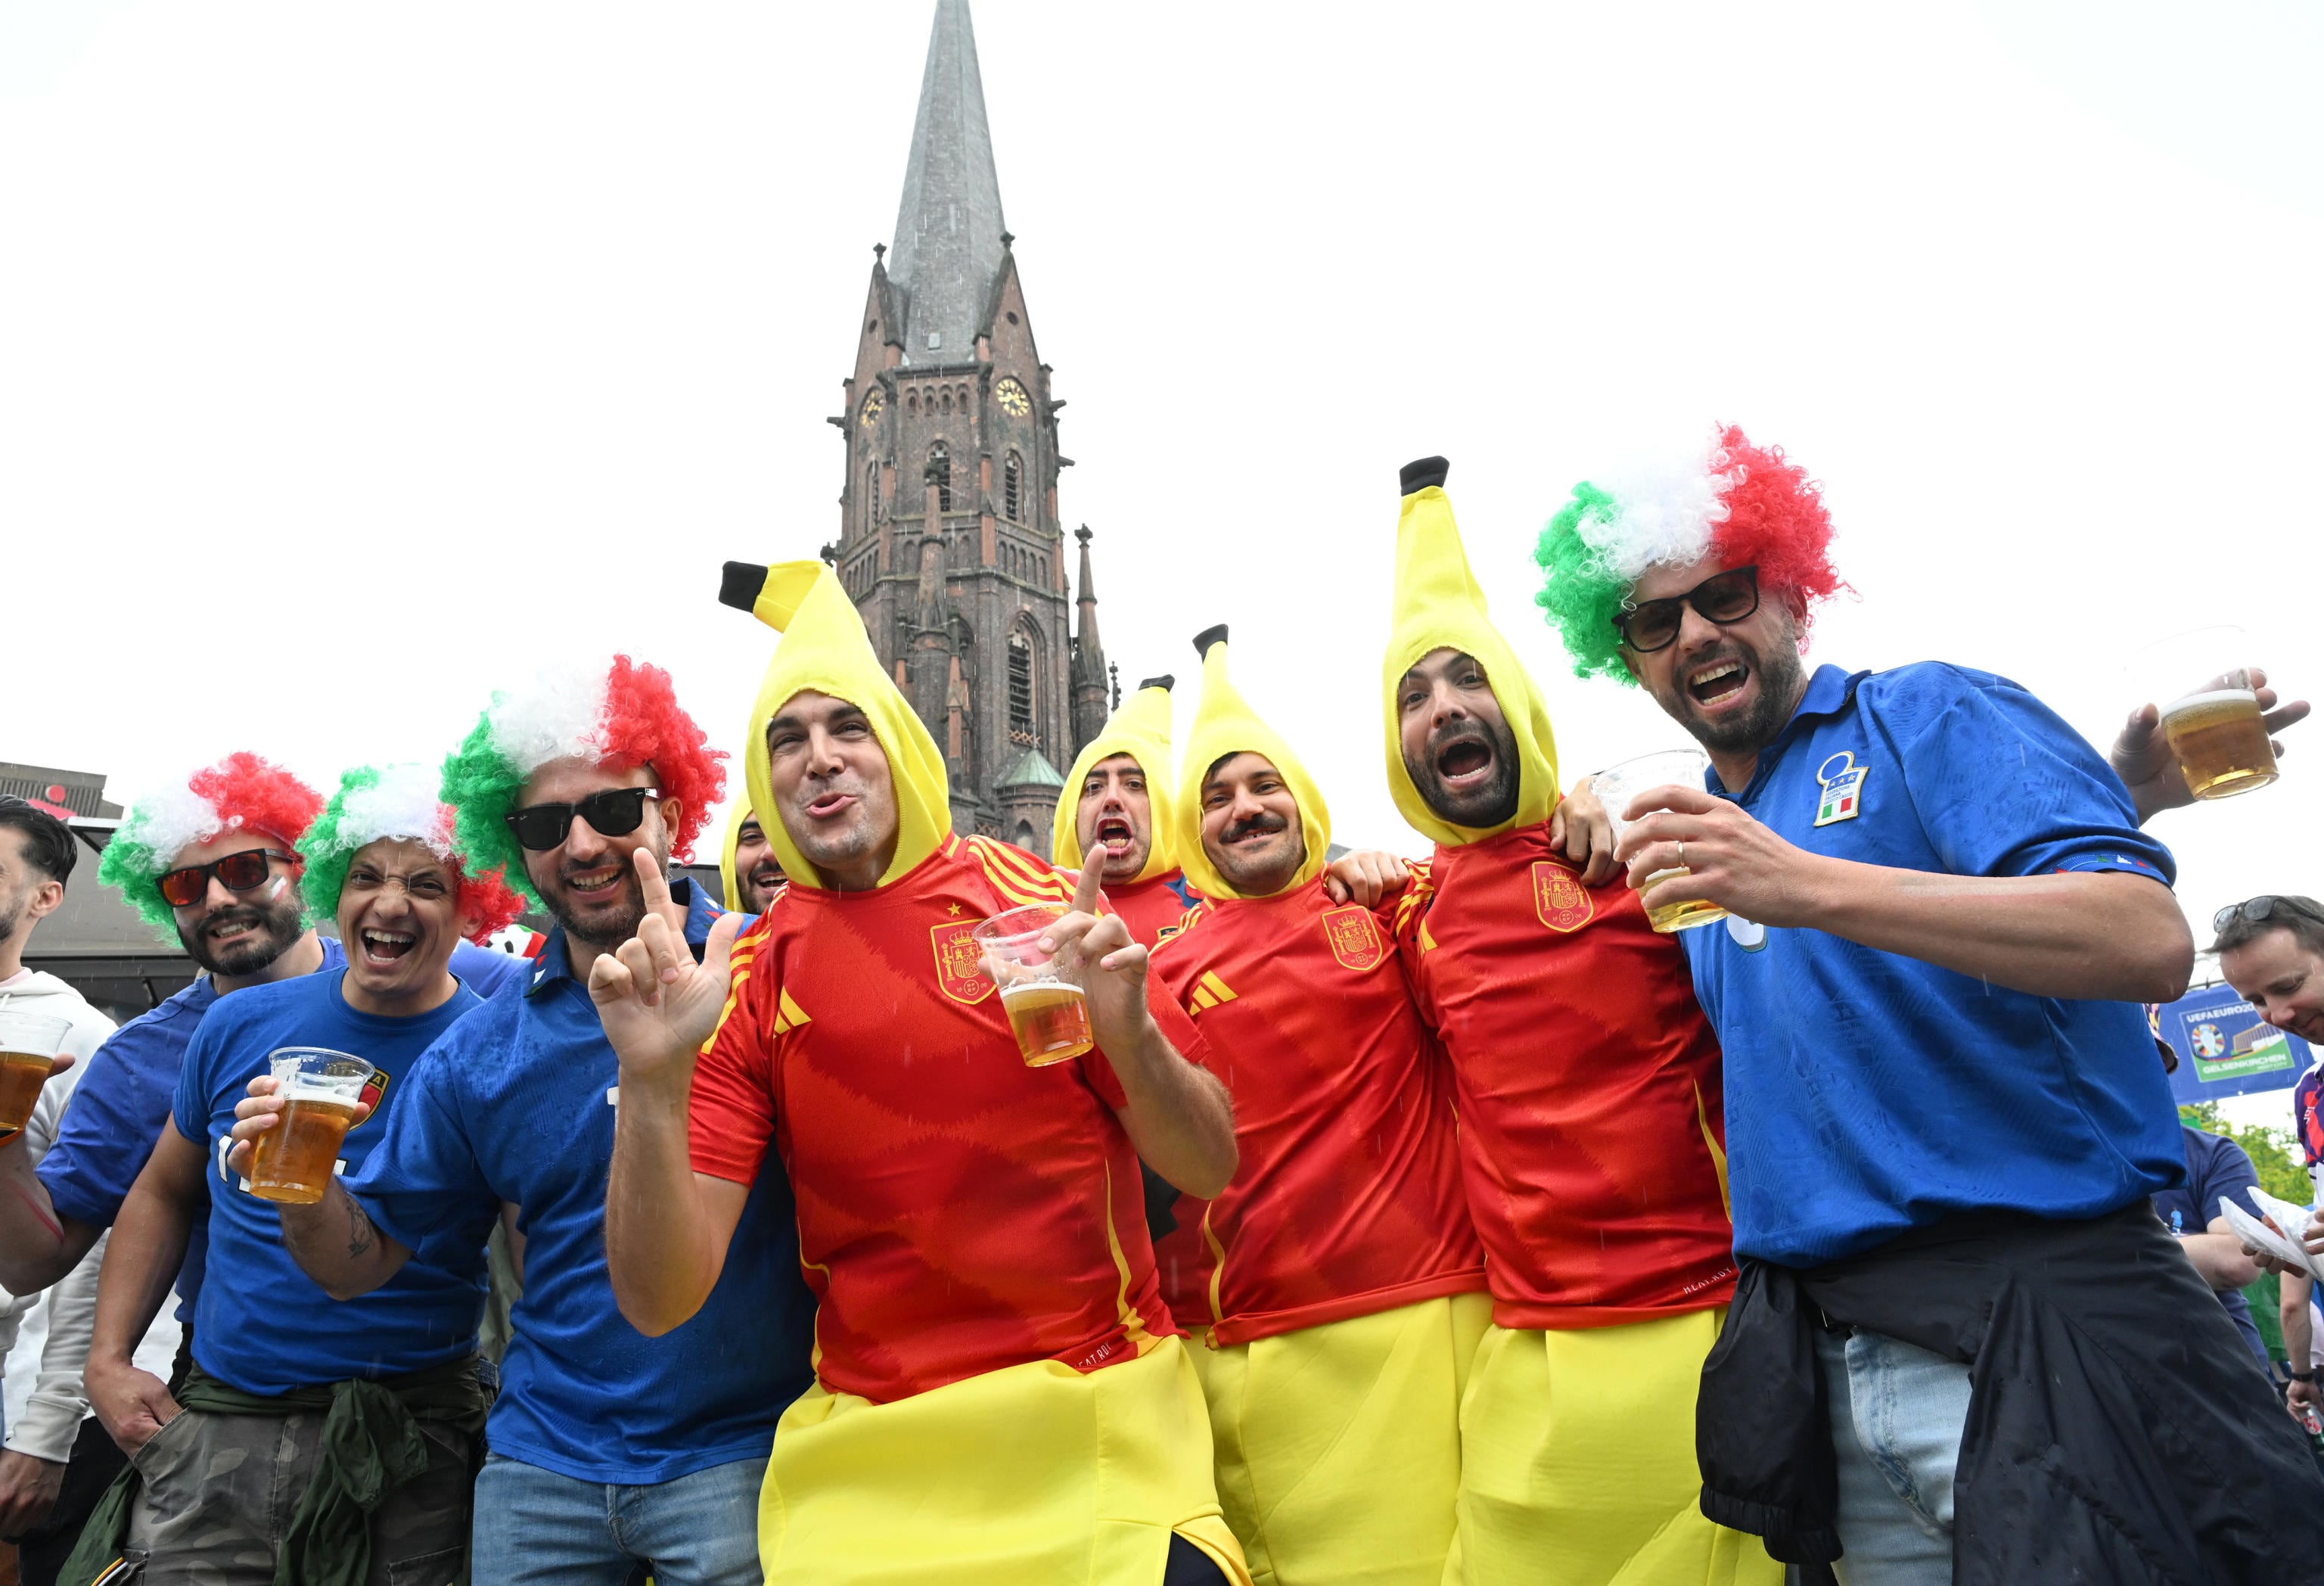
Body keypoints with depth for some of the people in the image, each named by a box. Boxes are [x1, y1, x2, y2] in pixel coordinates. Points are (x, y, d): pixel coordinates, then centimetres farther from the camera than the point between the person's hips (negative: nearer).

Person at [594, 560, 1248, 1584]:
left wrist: (1129, 1034, -23)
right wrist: (654, 1084, -24)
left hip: (1100, 1424, 0)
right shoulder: (746, 983, -3)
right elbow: (660, 1300, -8)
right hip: (867, 1458, 1)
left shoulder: (1038, 904, -6)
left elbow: (1209, 1170, -4)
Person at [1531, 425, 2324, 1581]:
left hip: (2038, 1321, -5)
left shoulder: (1929, 716, -3)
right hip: (1821, 1352, 6)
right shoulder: (1699, 832, 15)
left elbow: (2151, 943, -17)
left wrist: (1804, 885, -26)